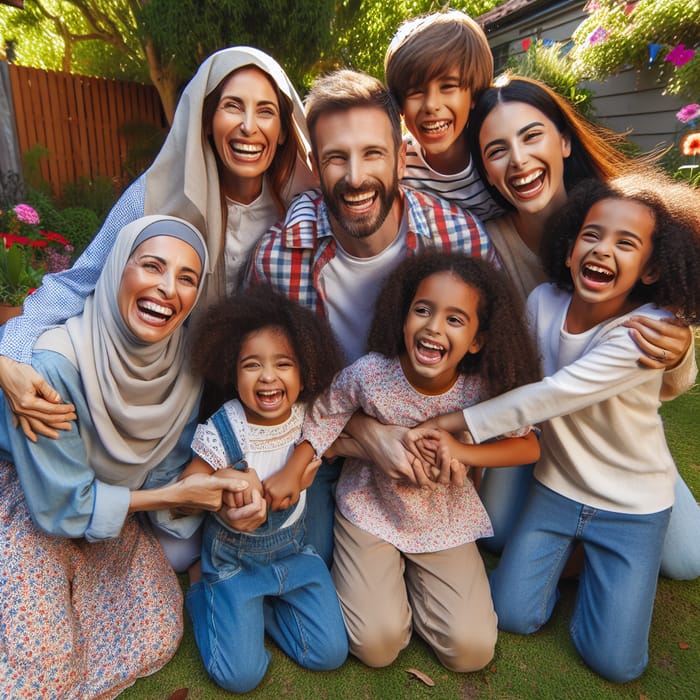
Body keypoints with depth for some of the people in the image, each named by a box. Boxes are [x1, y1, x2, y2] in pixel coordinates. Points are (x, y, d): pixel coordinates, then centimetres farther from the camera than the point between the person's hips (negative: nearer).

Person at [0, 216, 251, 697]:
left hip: (113, 508, 5)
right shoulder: (57, 362, -33)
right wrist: (176, 495, -25)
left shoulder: (187, 359, -18)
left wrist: (224, 496, -26)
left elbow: (164, 473, -8)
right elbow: (62, 505, -24)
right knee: (43, 661, -13)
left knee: (157, 637, 4)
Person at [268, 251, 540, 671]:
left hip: (446, 522, 2)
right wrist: (293, 472, -11)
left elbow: (529, 446, -12)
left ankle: (412, 576, 25)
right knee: (377, 647, -7)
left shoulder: (482, 388, -22)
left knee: (473, 651, 1)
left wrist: (458, 451, -27)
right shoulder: (368, 374, -26)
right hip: (371, 510, -1)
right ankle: (385, 576, 24)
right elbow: (325, 417, -7)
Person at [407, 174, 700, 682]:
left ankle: (602, 563, 28)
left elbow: (552, 395, -34)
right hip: (556, 486, 3)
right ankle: (571, 548, 28)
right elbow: (512, 381, -5)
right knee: (512, 615, 4)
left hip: (632, 505, -2)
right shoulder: (544, 302, -14)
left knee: (614, 661, 4)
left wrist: (449, 424, -32)